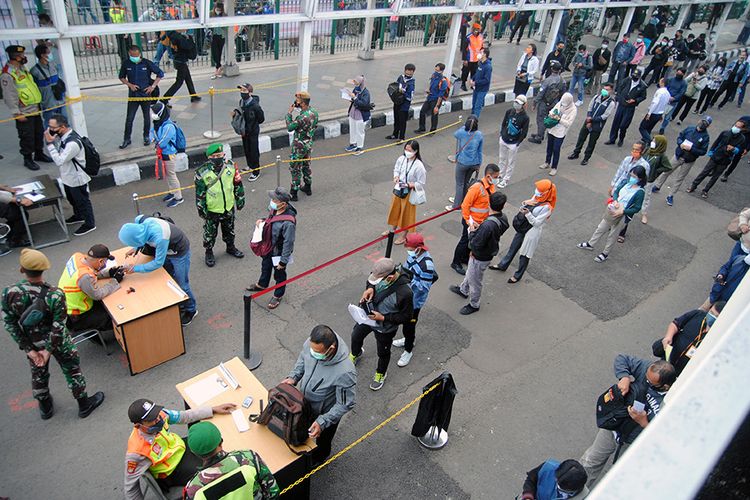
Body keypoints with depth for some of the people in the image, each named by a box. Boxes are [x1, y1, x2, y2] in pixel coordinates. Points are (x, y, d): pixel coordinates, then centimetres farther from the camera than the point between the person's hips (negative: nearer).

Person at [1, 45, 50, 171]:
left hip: (35, 109, 9)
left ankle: (39, 154, 34)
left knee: (39, 133, 18)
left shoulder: (21, 69, 10)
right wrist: (17, 113, -19)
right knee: (27, 137, 0)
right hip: (24, 113, -9)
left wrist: (38, 104, 20)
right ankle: (28, 159, 13)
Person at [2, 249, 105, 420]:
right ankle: (84, 405, 38)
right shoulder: (55, 295, -31)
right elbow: (58, 326, -24)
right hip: (58, 341, -3)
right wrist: (49, 350, -10)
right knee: (72, 370, 19)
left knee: (38, 374, 26)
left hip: (32, 343, 3)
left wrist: (28, 348, -6)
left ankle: (45, 407, 50)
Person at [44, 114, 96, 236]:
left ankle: (89, 224, 27)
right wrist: (50, 140, -8)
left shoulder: (73, 143, -33)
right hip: (68, 176, 9)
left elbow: (59, 161, -31)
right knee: (72, 199, 28)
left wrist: (50, 143, -29)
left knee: (82, 201, 10)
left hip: (77, 179, -9)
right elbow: (55, 152, 8)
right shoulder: (62, 136, -4)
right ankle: (78, 215, 51)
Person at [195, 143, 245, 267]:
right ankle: (209, 252, 35)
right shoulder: (203, 172, -20)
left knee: (229, 230, 24)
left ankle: (231, 247, 47)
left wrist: (240, 199, 9)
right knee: (210, 233, 14)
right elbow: (199, 193, -12)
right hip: (211, 210, -3)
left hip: (229, 207, 4)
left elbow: (238, 184, 4)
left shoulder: (231, 166, -9)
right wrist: (201, 209, -8)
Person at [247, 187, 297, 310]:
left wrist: (283, 261, -20)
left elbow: (288, 243, -28)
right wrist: (262, 221, -10)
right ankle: (262, 285, 61)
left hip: (279, 252, -8)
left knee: (279, 274, 19)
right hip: (268, 247, 8)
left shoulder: (288, 222, -39)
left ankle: (278, 295, 44)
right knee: (265, 267, 32)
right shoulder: (274, 208, -16)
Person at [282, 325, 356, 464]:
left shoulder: (345, 372, -44)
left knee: (322, 439, 29)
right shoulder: (311, 343, -28)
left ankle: (320, 456, 62)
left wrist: (322, 422, -32)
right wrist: (293, 377, -17)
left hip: (325, 413, -4)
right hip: (304, 402, 5)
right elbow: (302, 360, -3)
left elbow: (346, 404, -29)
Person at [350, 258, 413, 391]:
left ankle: (381, 373, 54)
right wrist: (370, 288, -21)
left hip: (385, 328, -5)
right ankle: (356, 353, 65)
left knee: (383, 352, 22)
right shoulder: (382, 274, -24)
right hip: (367, 315, 5)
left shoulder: (405, 293, -39)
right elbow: (372, 279, 1)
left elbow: (406, 317, -24)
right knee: (356, 336, 30)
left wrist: (383, 318, -27)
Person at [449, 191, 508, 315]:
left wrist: (472, 232, -15)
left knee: (474, 281, 16)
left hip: (480, 258, -9)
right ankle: (463, 290, 58)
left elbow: (476, 244, -32)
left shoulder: (488, 225, -40)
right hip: (488, 252, 9)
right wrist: (479, 228, -5)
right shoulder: (503, 218, -12)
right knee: (470, 272, 32)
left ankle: (474, 305, 39)